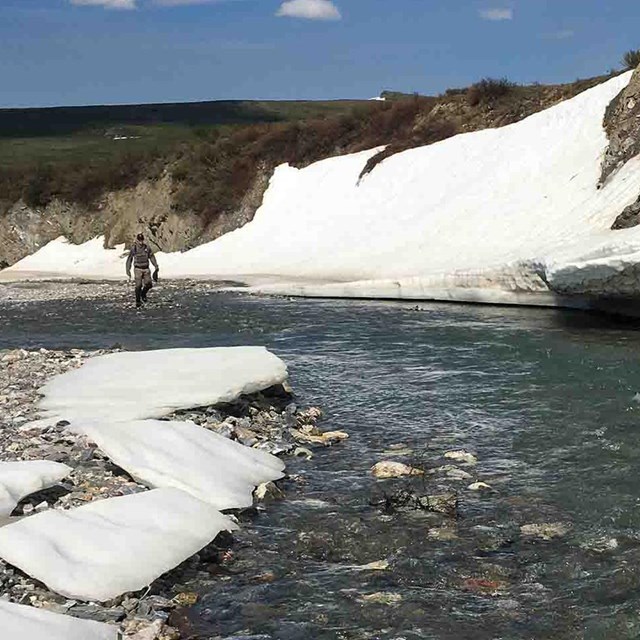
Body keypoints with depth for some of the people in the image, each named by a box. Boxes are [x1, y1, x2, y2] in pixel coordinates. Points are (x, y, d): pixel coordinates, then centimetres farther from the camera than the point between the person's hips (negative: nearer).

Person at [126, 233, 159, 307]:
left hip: (146, 269, 2)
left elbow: (152, 257, 10)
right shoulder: (133, 249, -6)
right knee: (138, 286, -10)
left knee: (148, 284, -11)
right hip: (138, 269, -2)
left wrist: (156, 266, 4)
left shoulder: (147, 247, -1)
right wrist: (128, 270, -4)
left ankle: (143, 293, 20)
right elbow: (129, 260, 1)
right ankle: (138, 301, 1)